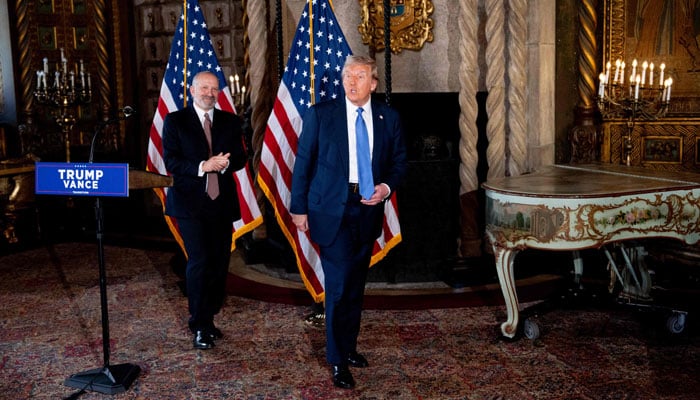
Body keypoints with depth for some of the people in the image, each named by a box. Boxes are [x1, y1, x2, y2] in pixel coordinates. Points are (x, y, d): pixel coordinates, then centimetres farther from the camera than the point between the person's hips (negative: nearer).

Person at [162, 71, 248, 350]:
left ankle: (209, 319, 21)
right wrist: (202, 166, -19)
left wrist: (225, 164, -15)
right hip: (190, 202, -4)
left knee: (220, 263, 6)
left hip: (222, 202, 4)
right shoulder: (175, 121, 2)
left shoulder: (230, 122, 12)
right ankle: (199, 326, 2)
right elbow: (171, 162, -6)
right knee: (199, 262, -10)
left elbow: (241, 158, 7)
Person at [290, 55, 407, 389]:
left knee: (356, 284, 14)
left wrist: (387, 186, -9)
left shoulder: (388, 118, 3)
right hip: (332, 210, -3)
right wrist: (299, 208, -4)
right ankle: (338, 361, 8)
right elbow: (303, 163, -2)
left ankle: (349, 347, 30)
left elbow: (398, 161, 11)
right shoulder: (320, 114, -4)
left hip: (368, 209, 4)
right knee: (338, 285, -5)